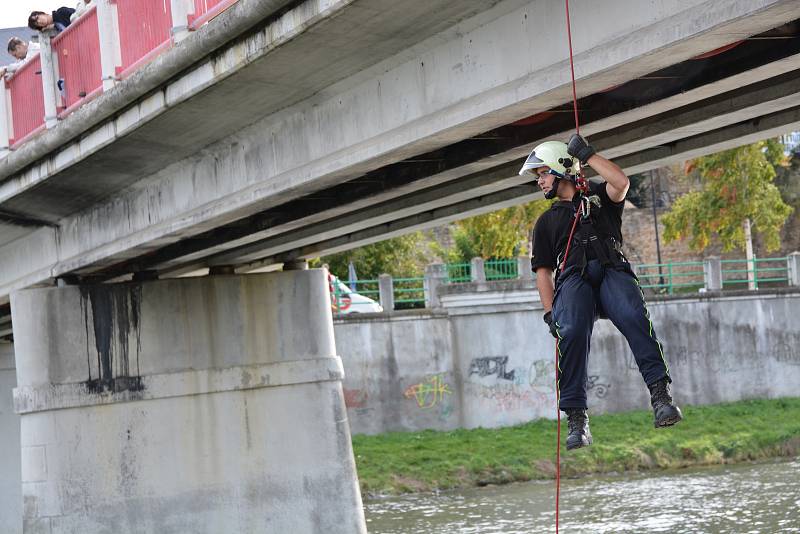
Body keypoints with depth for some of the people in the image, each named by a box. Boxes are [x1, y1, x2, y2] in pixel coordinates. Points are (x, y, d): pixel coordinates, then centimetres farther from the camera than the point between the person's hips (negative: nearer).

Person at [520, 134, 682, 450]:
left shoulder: (598, 198, 26)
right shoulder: (546, 222, 30)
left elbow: (621, 182, 2)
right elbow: (543, 270, 21)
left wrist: (587, 154, 11)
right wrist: (549, 312, 5)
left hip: (612, 270, -1)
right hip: (572, 278, 1)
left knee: (634, 316, -33)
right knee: (571, 331, -31)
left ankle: (660, 395, -38)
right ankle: (576, 419, -32)